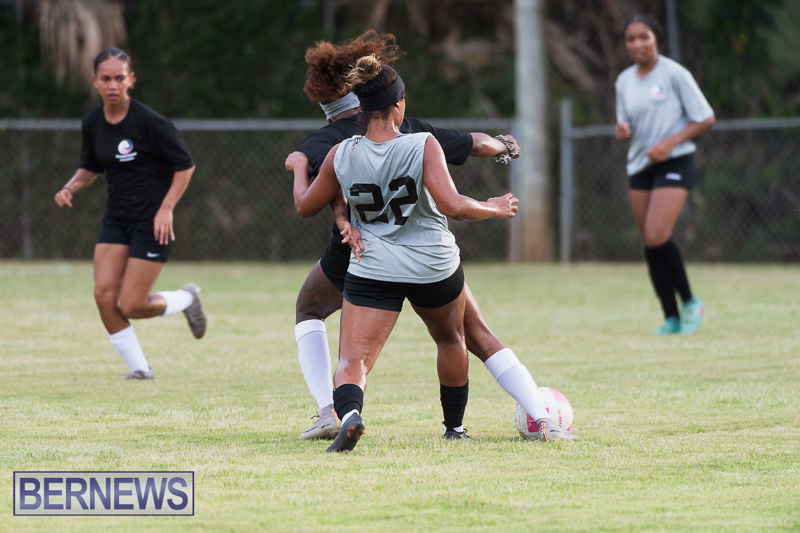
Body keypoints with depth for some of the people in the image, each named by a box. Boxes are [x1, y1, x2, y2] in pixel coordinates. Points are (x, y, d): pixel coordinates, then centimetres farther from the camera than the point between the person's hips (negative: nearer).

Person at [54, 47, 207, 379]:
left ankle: (186, 299, 23)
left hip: (153, 221, -6)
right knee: (104, 295, -8)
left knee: (130, 306, -8)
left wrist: (166, 208, -16)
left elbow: (185, 164, -10)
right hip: (116, 220, 6)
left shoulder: (148, 121, -17)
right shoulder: (93, 123, 2)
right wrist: (71, 188, -2)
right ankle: (139, 370, 7)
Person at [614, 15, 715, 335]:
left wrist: (670, 143, -18)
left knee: (657, 236, -20)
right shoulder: (624, 81, 10)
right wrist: (621, 130, -7)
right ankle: (672, 318, 8)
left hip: (674, 163, -6)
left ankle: (689, 302, -1)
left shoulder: (674, 74, -8)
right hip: (639, 165, 6)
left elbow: (705, 119, -7)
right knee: (649, 243, 1)